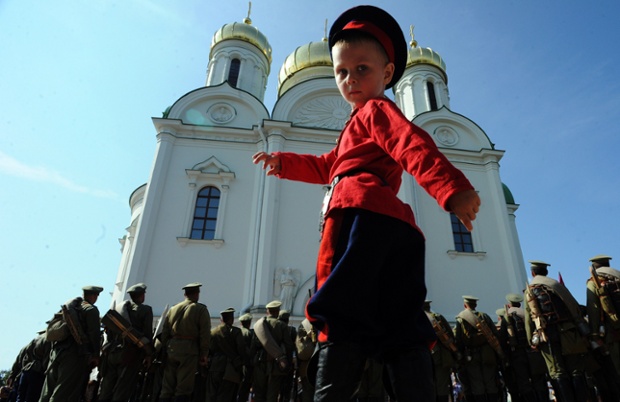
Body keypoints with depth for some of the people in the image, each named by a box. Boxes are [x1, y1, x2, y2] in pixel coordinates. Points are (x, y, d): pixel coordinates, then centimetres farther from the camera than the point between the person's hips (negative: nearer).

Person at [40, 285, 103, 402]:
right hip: (75, 354, -7)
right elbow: (94, 334, -13)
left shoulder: (68, 306, 17)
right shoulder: (91, 310, -5)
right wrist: (96, 355, -8)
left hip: (57, 351, 7)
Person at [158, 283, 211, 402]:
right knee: (184, 389, 0)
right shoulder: (201, 309, -1)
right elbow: (205, 334, -6)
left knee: (167, 387, 10)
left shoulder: (173, 309, 13)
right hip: (189, 350, -4)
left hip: (171, 348, 5)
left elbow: (164, 333, 11)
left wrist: (165, 349, 15)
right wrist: (204, 355, -1)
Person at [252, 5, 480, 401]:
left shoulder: (375, 109, 9)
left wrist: (453, 189, -27)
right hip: (392, 228, 10)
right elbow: (329, 166, 47)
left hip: (363, 215, -10)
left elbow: (414, 145, -12)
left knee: (343, 318, -17)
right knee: (402, 328, 1)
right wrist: (283, 162, 47)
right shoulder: (364, 126, 38)